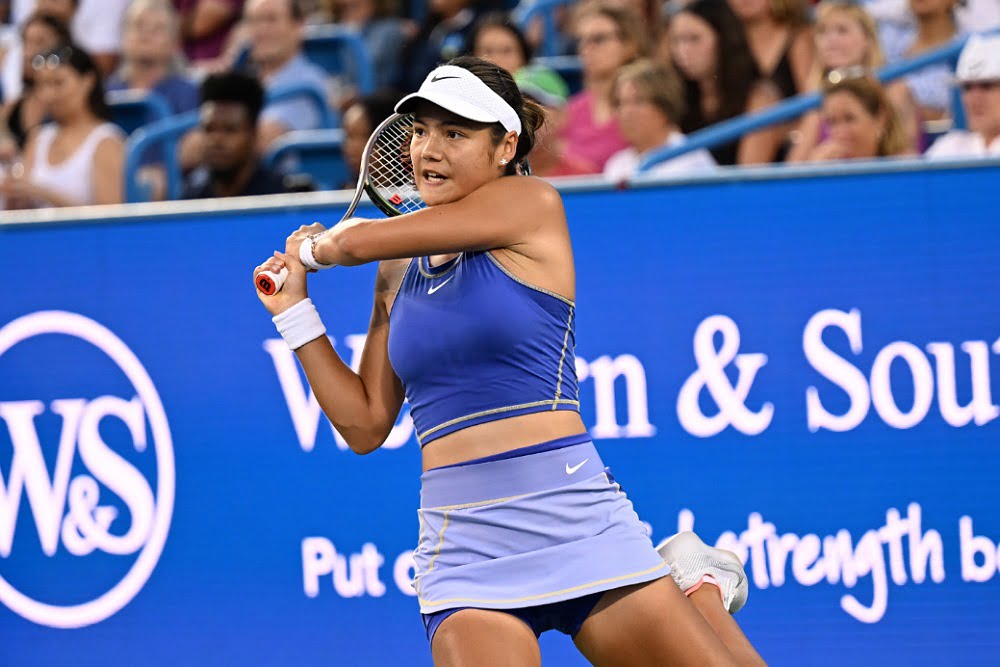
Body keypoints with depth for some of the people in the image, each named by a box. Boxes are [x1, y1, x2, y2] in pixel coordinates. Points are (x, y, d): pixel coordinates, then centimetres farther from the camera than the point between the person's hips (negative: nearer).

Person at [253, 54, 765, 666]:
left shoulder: (532, 204, -1)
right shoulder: (399, 272, 16)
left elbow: (357, 241, -5)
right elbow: (366, 424, 18)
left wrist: (314, 246, 17)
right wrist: (295, 310, 16)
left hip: (571, 516, -4)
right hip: (461, 541, 4)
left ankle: (697, 586, 23)